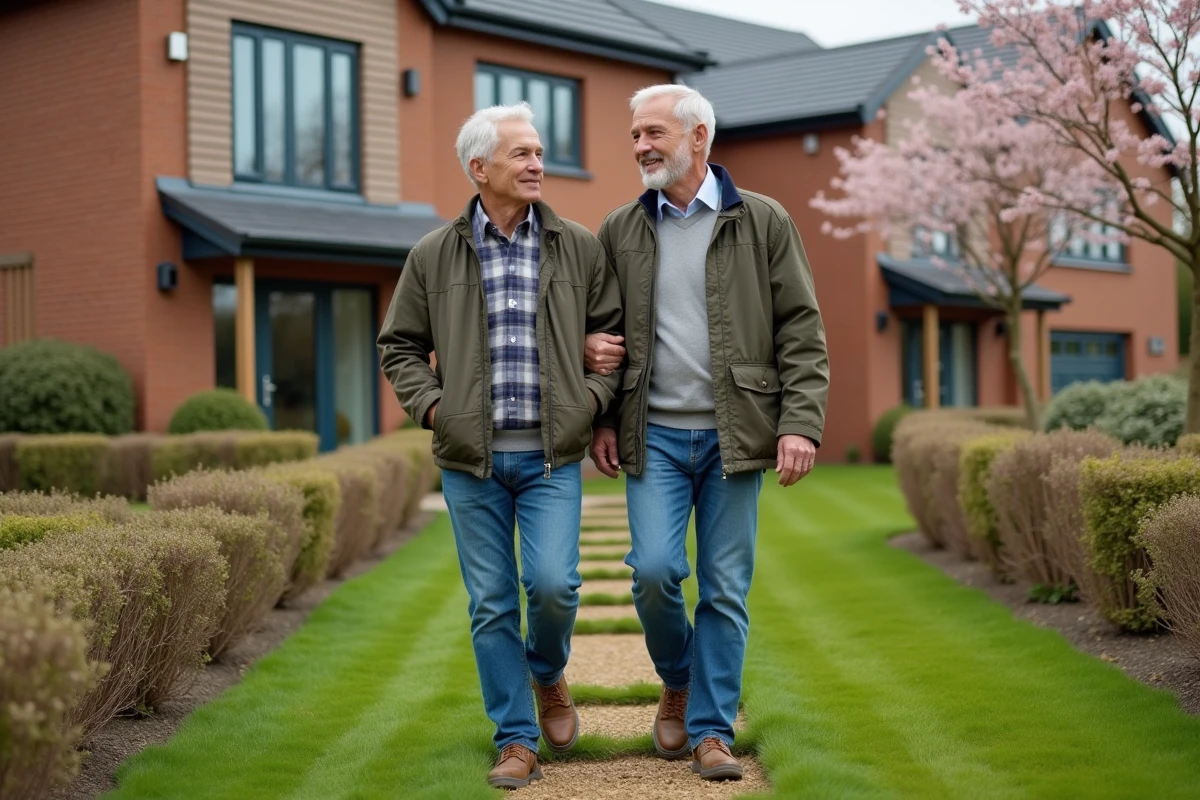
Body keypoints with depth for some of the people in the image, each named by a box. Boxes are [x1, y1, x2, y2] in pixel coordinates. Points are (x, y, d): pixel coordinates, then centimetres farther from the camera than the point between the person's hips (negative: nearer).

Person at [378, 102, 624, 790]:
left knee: (552, 583, -13)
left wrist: (590, 399, -4)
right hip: (471, 457, 1)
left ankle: (548, 673, 21)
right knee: (491, 604, 3)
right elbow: (400, 346, 12)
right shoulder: (434, 256, 4)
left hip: (552, 455, 0)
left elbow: (615, 334, 10)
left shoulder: (580, 248, 5)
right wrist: (432, 406, -2)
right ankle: (517, 742, 14)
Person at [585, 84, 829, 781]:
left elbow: (802, 330, 1)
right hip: (655, 435, 1)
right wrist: (604, 421, 9)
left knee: (726, 588, 2)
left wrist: (802, 423, -9)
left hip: (734, 435, -1)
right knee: (655, 569, -11)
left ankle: (711, 729, 13)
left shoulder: (764, 222, 3)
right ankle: (678, 683, 18)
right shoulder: (620, 231, 9)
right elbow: (598, 331, 18)